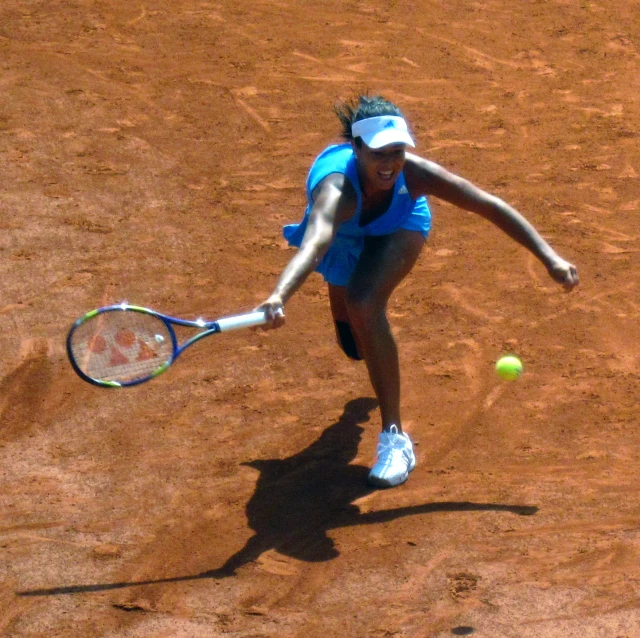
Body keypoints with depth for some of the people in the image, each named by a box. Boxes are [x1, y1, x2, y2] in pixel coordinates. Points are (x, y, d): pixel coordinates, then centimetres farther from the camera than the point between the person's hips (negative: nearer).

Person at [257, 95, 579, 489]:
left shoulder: (414, 173, -40)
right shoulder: (337, 190, -48)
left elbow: (490, 206, -31)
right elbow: (313, 246, -67)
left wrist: (550, 258, -36)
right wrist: (279, 297, -86)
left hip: (398, 226, -1)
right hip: (344, 234, 1)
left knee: (364, 304, -31)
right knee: (357, 346, 18)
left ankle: (395, 439, -24)